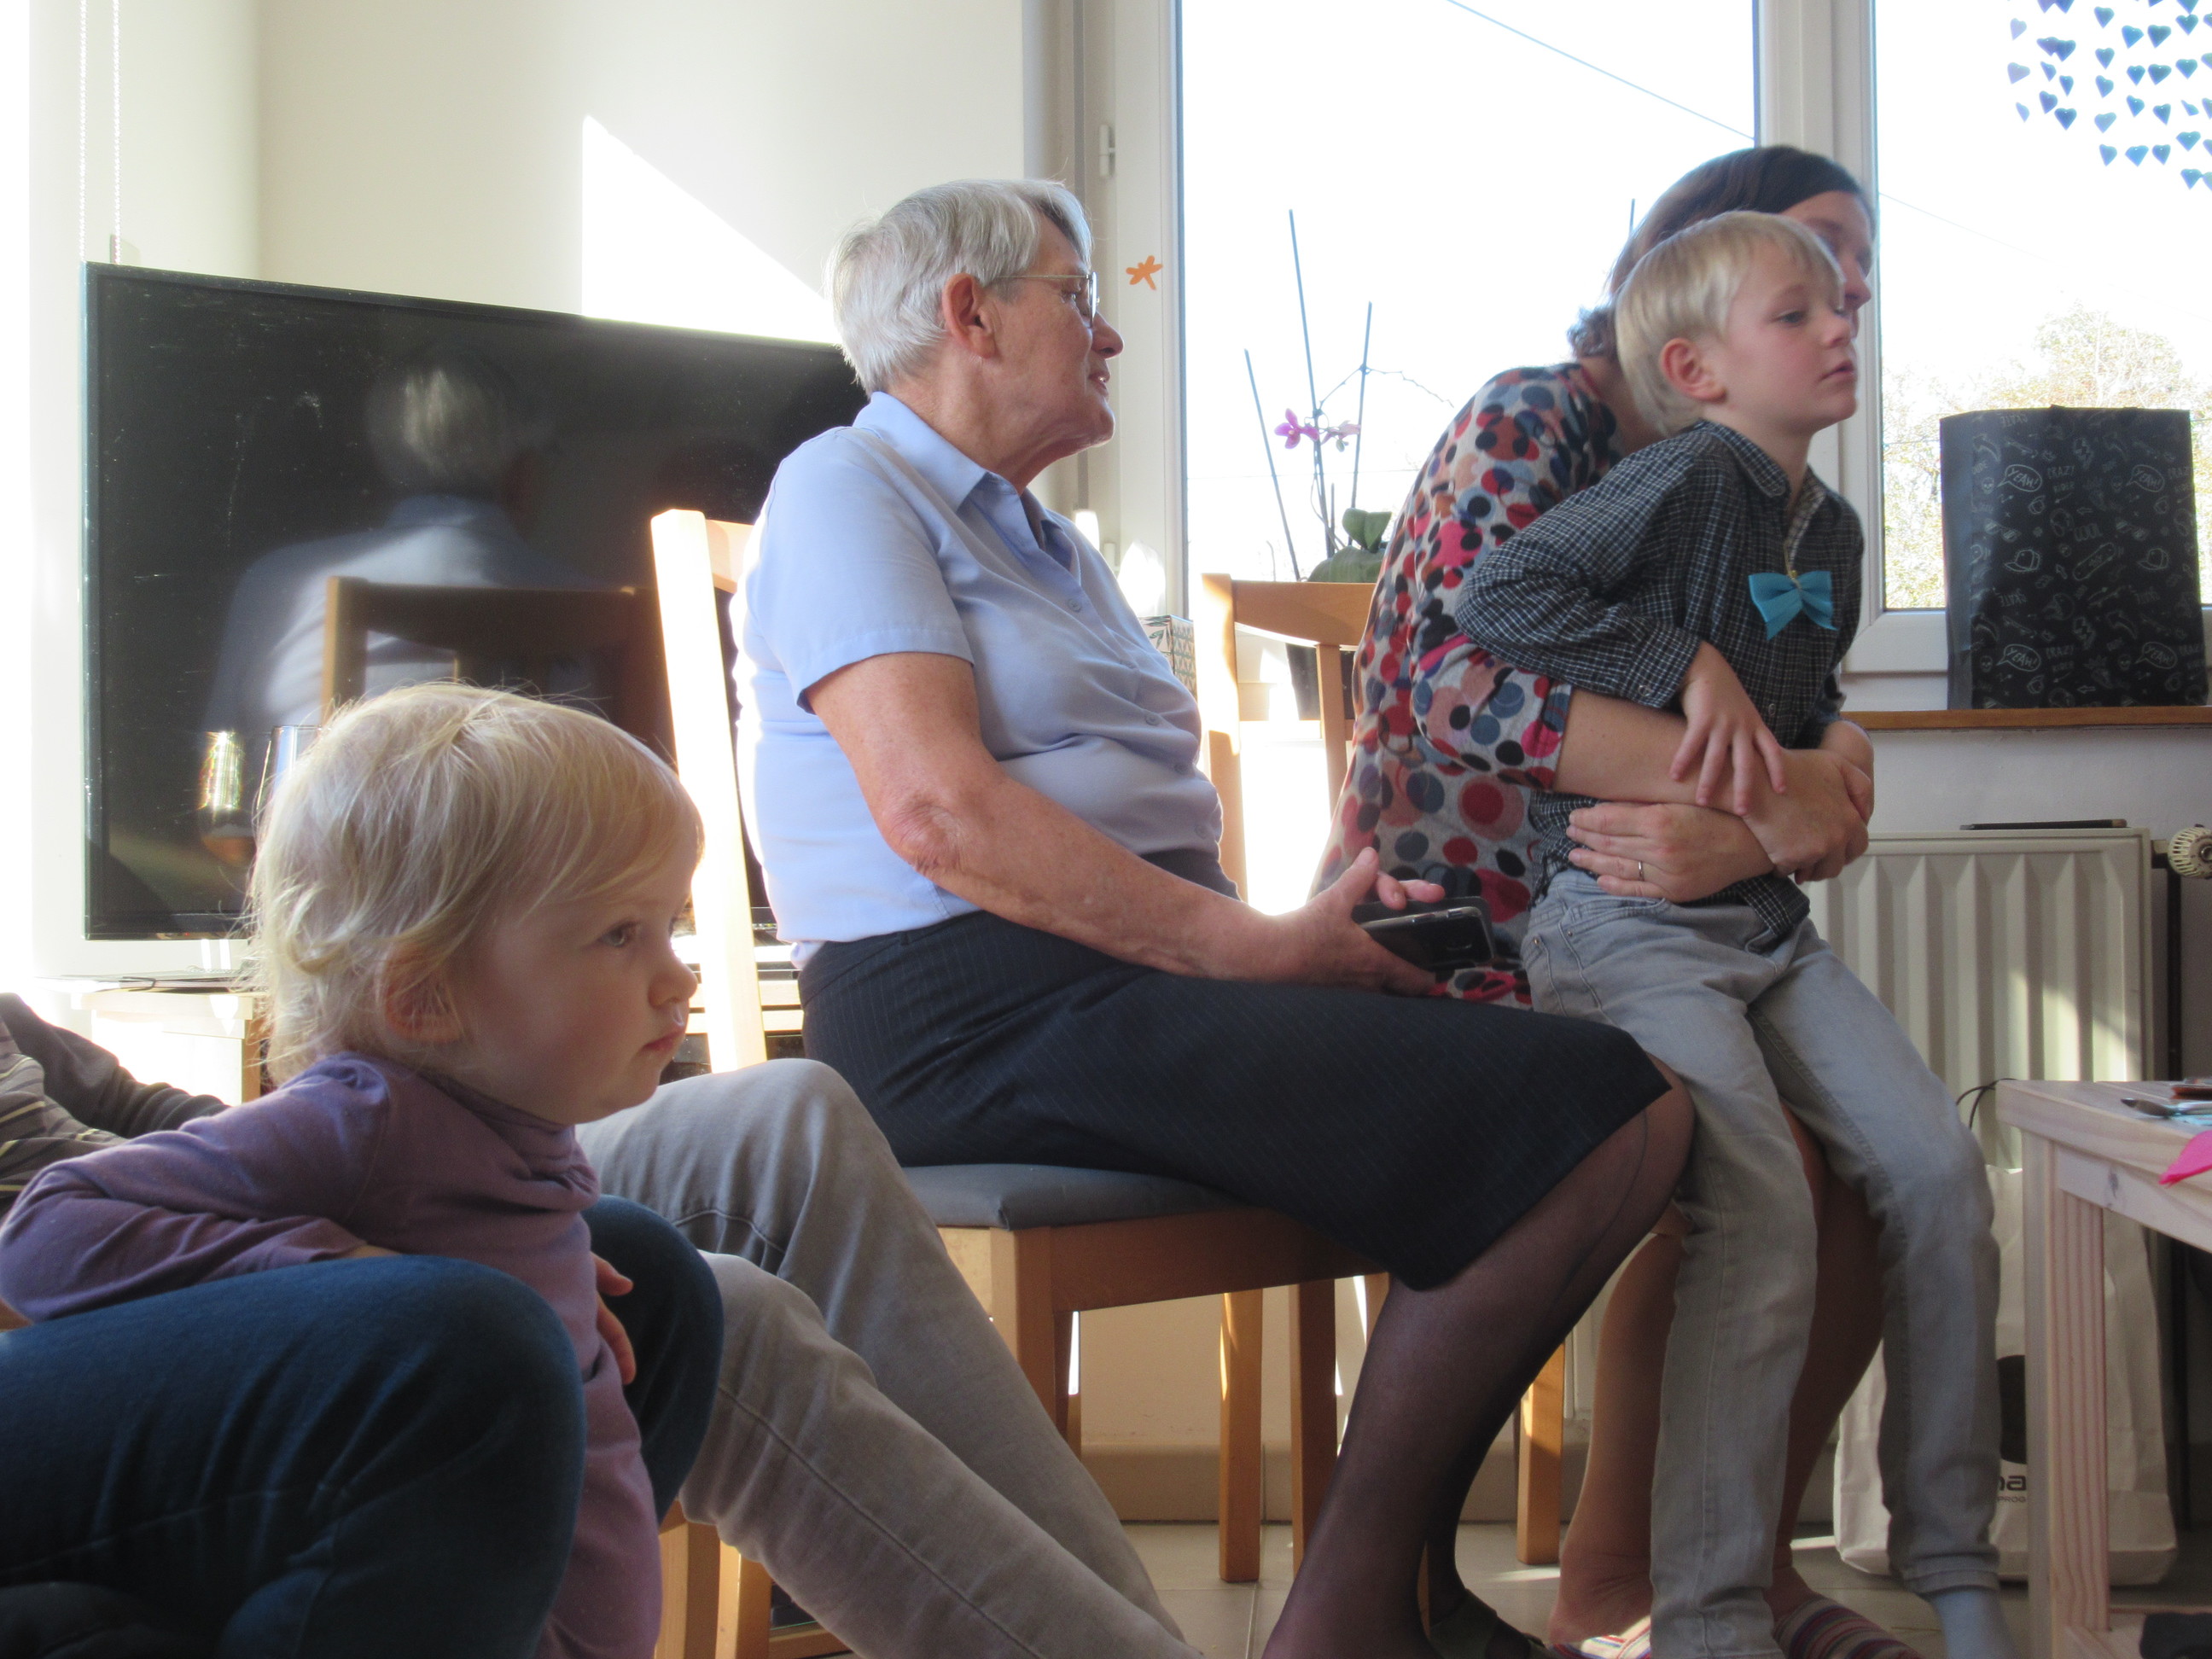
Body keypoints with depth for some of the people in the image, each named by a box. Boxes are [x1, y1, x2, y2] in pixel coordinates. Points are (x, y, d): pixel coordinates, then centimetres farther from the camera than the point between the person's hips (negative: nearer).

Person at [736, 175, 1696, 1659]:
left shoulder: (1058, 551, 31)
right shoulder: (848, 489, 1)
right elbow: (939, 811, -15)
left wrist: (1315, 920, 0)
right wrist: (1256, 948, -16)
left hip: (1147, 973, 9)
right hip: (975, 1008, -9)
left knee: (1631, 1103, -7)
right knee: (1593, 1108, -22)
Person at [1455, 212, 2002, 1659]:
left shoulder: (1832, 527, 14)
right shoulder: (1686, 481, -11)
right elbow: (1496, 600, -21)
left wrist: (1834, 733, 11)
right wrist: (1689, 662, -22)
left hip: (1769, 923, 8)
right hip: (1629, 924, -8)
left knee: (1940, 1169, -4)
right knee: (1764, 1221, -21)